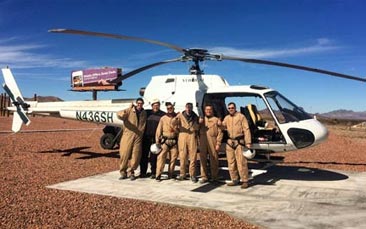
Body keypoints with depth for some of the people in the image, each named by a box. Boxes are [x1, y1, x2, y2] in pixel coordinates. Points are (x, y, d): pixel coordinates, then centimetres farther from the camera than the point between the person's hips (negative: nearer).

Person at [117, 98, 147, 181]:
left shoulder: (144, 113, 12)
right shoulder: (130, 110, -1)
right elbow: (119, 114, -17)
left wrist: (141, 133, 15)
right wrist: (125, 113, -37)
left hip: (138, 137, 3)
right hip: (128, 135, -3)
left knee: (136, 156, 2)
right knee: (125, 154, 0)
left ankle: (131, 172, 18)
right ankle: (123, 172, 14)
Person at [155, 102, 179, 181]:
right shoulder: (163, 118, 5)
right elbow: (159, 130, 3)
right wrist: (157, 140, -2)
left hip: (174, 141, 2)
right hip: (165, 140, -2)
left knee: (173, 158, 5)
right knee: (161, 157, -7)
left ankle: (170, 174, 17)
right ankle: (158, 175, -5)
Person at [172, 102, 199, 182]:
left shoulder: (195, 117, 15)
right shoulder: (181, 115, 9)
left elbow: (197, 127, 24)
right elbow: (173, 123, -4)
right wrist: (176, 118, -24)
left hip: (192, 136, 1)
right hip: (182, 136, -1)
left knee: (193, 156, -3)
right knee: (182, 156, 1)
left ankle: (192, 174, 4)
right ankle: (182, 174, 10)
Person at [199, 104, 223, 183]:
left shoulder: (216, 120, 7)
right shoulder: (201, 119, 17)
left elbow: (220, 132, 0)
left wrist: (218, 143, -8)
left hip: (212, 141, -3)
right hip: (202, 141, 3)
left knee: (214, 159, 0)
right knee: (202, 159, 3)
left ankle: (214, 177, 9)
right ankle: (204, 177, 11)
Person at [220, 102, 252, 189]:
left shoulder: (241, 116, -4)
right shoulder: (226, 118, 14)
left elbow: (246, 130, -8)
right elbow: (223, 127, 18)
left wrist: (248, 142, -15)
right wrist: (220, 124, -6)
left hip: (239, 142, -6)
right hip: (230, 142, 6)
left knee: (241, 162, -7)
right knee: (231, 162, 10)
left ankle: (245, 181, 0)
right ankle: (235, 180, 21)